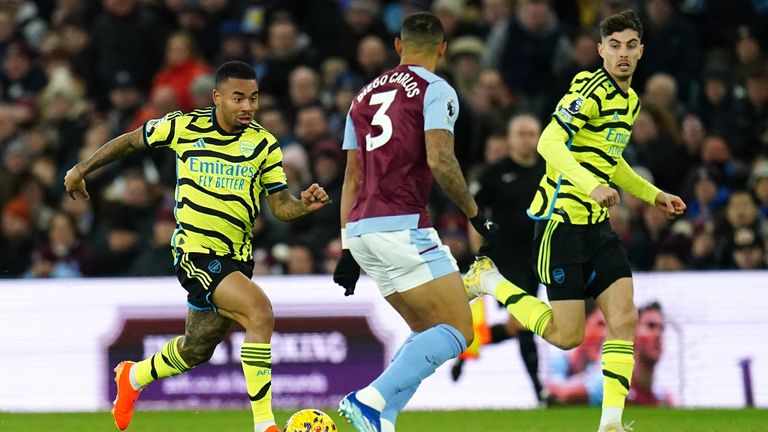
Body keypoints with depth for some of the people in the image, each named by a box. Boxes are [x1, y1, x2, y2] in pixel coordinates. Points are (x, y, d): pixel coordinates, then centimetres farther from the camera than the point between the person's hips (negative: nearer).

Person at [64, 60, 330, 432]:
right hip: (195, 250, -5)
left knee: (197, 349, 18)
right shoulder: (184, 127, -5)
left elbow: (281, 206, 2)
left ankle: (133, 377, 50)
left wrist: (305, 205, -20)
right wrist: (81, 170, 16)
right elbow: (132, 141, 12)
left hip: (236, 257, 5)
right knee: (260, 313, -26)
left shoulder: (264, 145, 2)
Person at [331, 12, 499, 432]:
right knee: (457, 330, -6)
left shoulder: (365, 95, 21)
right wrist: (476, 215, -3)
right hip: (401, 225, -8)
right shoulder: (435, 90, -1)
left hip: (361, 227, 8)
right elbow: (440, 161, -14)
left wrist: (347, 250, 22)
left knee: (428, 334, 16)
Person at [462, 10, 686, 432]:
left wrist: (654, 195, 28)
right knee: (567, 335, -6)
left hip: (596, 223, 8)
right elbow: (549, 144, -25)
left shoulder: (630, 100, 15)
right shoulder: (591, 88, -14)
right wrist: (591, 185, -36)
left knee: (624, 318, -6)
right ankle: (490, 281, 14)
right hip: (561, 218, -8)